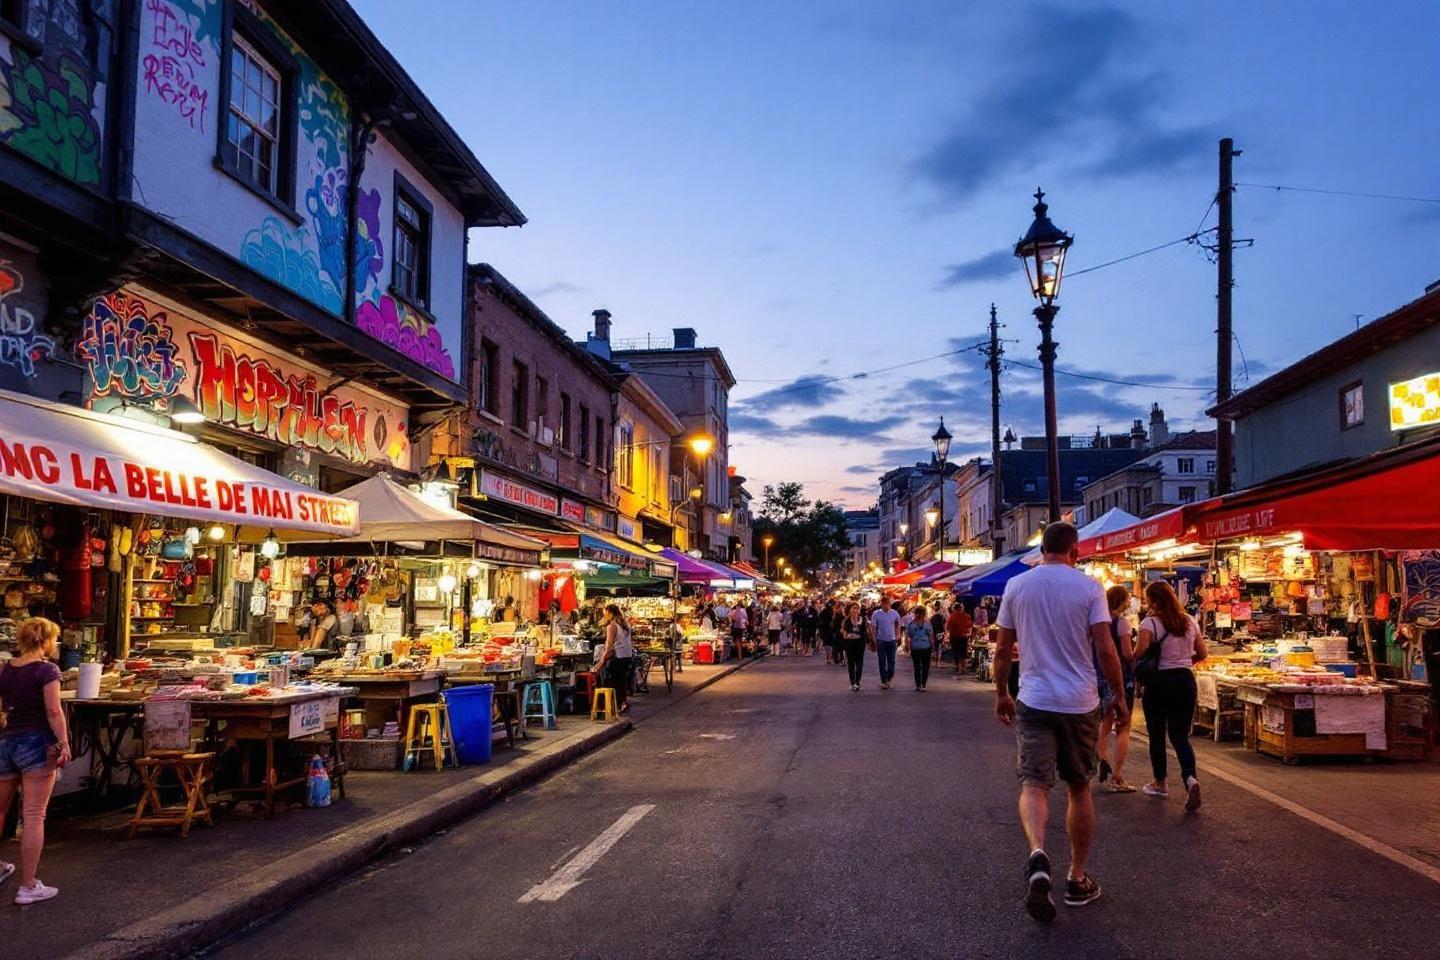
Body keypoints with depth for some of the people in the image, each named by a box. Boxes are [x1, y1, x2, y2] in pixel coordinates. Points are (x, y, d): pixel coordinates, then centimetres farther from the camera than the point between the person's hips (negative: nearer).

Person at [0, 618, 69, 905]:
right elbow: (53, 711, -16)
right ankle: (28, 887, -1)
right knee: (34, 816, -3)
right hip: (36, 744, -6)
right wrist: (64, 744, -12)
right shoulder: (47, 669, -10)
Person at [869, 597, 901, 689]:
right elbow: (873, 627, -2)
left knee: (891, 661, 7)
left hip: (892, 640, 2)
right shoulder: (876, 614, -6)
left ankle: (888, 679, 23)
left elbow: (898, 624, 14)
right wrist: (874, 639, -6)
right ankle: (883, 682, 7)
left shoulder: (894, 613, 0)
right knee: (882, 662, 1)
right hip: (881, 640, -2)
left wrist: (897, 635, 7)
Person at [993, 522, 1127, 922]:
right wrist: (1119, 697, 4)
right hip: (1080, 703, 0)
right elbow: (1105, 650, -8)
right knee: (1079, 788, 14)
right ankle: (1078, 880, 22)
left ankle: (1037, 854, -31)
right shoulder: (1089, 587, -4)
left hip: (1033, 701, 0)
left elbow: (1003, 649, 5)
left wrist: (1001, 694, 17)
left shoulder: (1017, 585, 1)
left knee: (1034, 784, -2)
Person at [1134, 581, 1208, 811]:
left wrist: (1134, 663, -2)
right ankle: (1190, 777, -16)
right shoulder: (1189, 622, 5)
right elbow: (1203, 653, 10)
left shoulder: (1150, 623, -11)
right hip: (1185, 680, 4)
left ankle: (1159, 783, 24)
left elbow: (1140, 652, -22)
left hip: (1158, 682, -4)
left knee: (1157, 735, 12)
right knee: (1181, 736, 9)